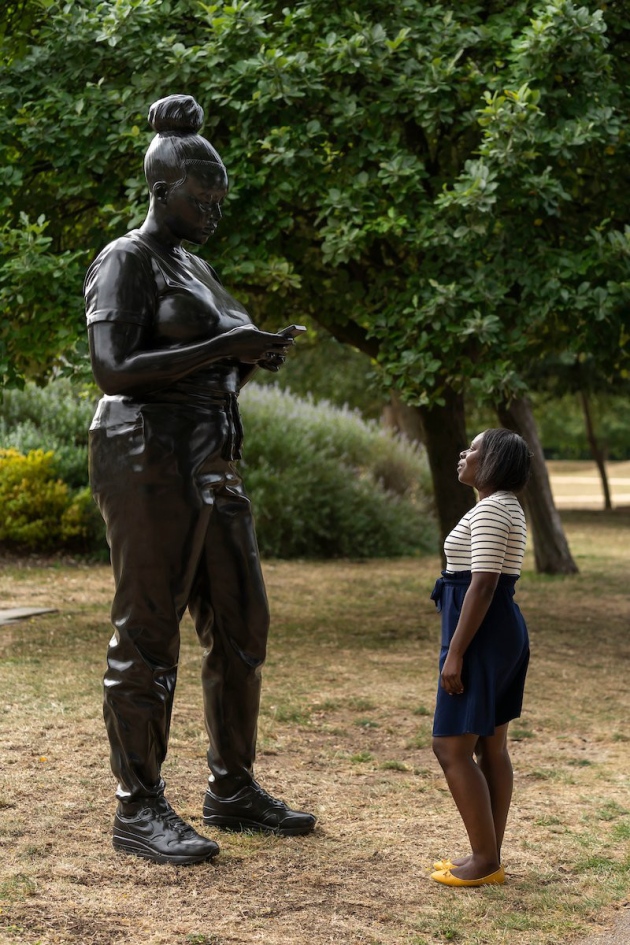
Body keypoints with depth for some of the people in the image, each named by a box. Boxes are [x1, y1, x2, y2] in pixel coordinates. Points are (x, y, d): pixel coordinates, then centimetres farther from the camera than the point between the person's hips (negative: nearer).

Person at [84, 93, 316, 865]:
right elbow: (115, 371, -19)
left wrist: (256, 357, 4)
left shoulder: (195, 271, 22)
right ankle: (138, 810, 4)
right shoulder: (124, 262, -6)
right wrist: (226, 346, -18)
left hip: (208, 467, 9)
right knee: (147, 635, -5)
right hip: (146, 461, -9)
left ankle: (233, 792, 19)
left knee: (239, 626, 9)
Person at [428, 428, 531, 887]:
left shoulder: (489, 511, -17)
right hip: (505, 628, 11)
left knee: (452, 747, -6)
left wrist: (455, 653, -22)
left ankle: (485, 860, -2)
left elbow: (482, 585, -22)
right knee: (491, 747, 12)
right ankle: (490, 858, 16)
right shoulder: (508, 509, 15)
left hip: (482, 634, -11)